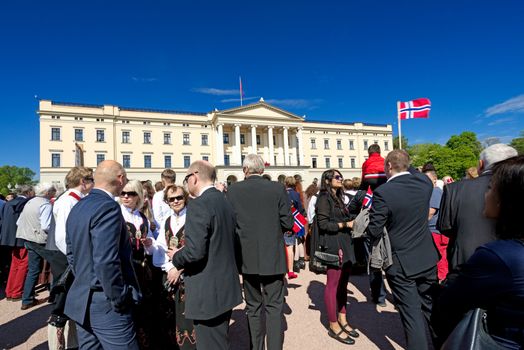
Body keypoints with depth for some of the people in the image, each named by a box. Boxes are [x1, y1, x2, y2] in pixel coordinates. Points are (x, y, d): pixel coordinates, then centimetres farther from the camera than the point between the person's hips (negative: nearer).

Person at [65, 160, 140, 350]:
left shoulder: (77, 207, 8)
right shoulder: (108, 207, -21)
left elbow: (71, 254, 15)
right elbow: (106, 262, -26)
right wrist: (119, 300, -15)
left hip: (82, 301, 9)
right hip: (105, 304, -9)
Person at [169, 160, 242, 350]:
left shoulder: (198, 205, -19)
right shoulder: (225, 202, 8)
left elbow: (195, 250, -27)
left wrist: (176, 260, -6)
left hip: (207, 292, -8)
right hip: (226, 287, 8)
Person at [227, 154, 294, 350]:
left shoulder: (233, 190, -6)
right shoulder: (277, 189, -8)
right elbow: (287, 224, -7)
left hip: (247, 258, 2)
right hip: (273, 257, -1)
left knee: (252, 307, 18)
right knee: (274, 307, 10)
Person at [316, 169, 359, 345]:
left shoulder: (338, 197, 16)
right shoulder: (324, 198, -9)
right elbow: (323, 224, -16)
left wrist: (352, 222, 5)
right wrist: (346, 224, -14)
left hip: (344, 243, 8)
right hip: (333, 245, -8)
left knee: (343, 283, 13)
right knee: (333, 284, 0)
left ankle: (342, 320, 24)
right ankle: (334, 326, 10)